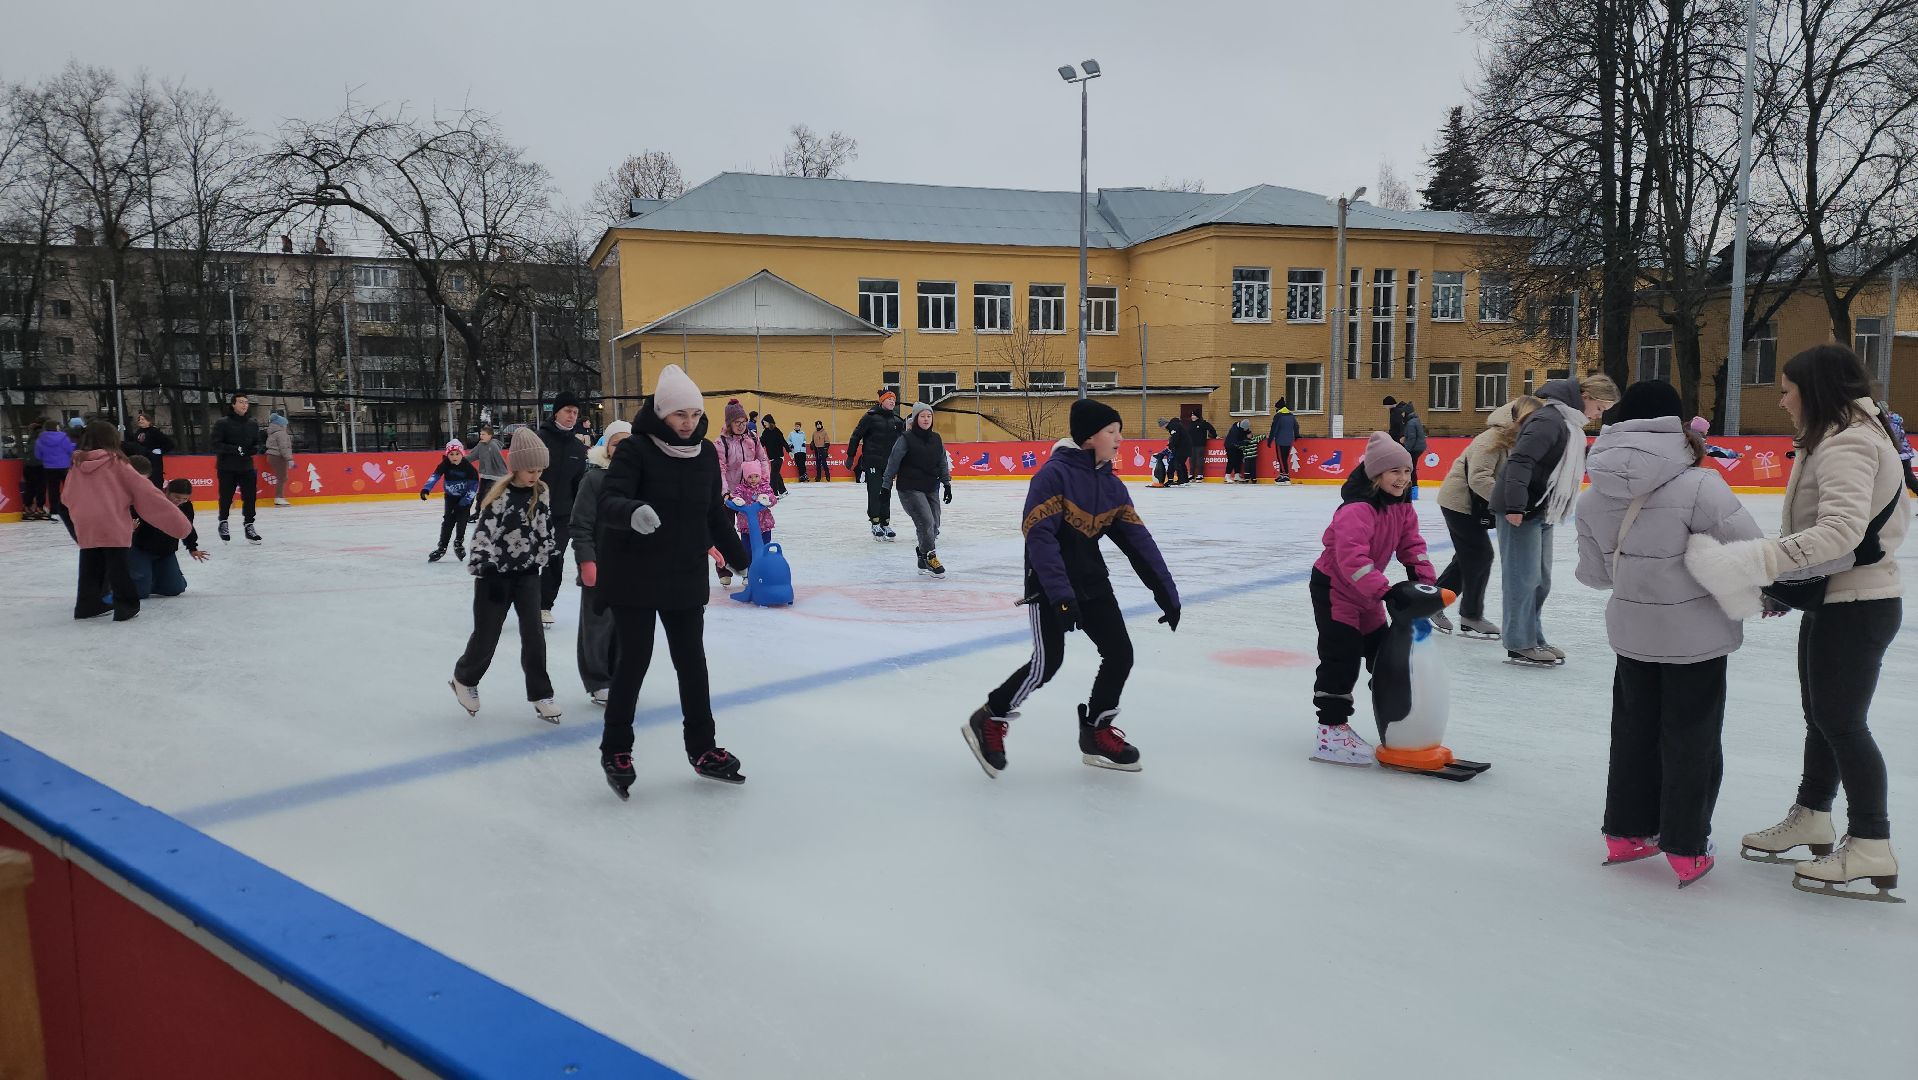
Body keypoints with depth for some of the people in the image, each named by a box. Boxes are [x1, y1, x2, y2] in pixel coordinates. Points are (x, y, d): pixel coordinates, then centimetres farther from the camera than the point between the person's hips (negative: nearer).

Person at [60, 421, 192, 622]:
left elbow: (67, 498, 16)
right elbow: (145, 492, -1)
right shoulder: (116, 463, -1)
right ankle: (126, 606, 3)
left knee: (90, 567, 15)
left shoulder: (77, 464, 11)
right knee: (118, 568, 2)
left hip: (85, 528, 4)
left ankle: (88, 604, 21)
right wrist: (177, 520, 0)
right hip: (113, 526, -4)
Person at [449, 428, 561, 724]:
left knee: (534, 633, -1)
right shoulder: (500, 495, -16)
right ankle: (464, 679, 33)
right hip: (496, 573, -4)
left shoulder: (542, 492, -1)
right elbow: (483, 533, -17)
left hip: (528, 572, 4)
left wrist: (551, 555, 10)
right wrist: (484, 568, -25)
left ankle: (540, 694, 8)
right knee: (486, 635, 7)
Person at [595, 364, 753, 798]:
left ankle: (702, 748, 25)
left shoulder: (706, 453, 3)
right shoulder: (635, 449, -13)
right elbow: (609, 501, -25)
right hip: (634, 575, -5)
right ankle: (615, 749, 21)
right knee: (635, 659, 2)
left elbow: (715, 513, 13)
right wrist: (632, 513, -46)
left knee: (692, 659, 11)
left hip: (686, 575, 5)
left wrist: (739, 555, 17)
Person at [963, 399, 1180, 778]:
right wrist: (1060, 595, -31)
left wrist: (1166, 591, 0)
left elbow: (1138, 540, 4)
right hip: (1048, 582, -7)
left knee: (1120, 654, 2)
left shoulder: (1112, 485, 4)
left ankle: (1096, 732, 19)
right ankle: (989, 721, 9)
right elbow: (1039, 536, -25)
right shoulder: (1054, 475, -18)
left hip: (1091, 582, 7)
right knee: (1047, 662, -12)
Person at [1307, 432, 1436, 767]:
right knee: (1342, 657, -12)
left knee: (1383, 651, 16)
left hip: (1367, 591, 9)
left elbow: (1412, 545, 3)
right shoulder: (1356, 510, -29)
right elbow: (1352, 558, -37)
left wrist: (1425, 580, -13)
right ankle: (1331, 729, -6)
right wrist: (1385, 592, -42)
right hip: (1333, 586, -9)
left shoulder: (1403, 508, 1)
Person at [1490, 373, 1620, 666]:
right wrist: (1515, 505, -30)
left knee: (1541, 580, 14)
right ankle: (1520, 645, 1)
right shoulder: (1549, 420, -16)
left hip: (1540, 512, 10)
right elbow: (1520, 460, -25)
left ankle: (1533, 638, 24)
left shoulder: (1570, 424, 16)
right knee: (1524, 577, -6)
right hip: (1521, 511, -10)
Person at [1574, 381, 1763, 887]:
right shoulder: (1698, 486, -21)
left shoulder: (1593, 498, -5)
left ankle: (1626, 832, 28)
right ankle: (1687, 850, 20)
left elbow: (1594, 573, 2)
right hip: (1696, 634, -4)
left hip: (1632, 632, 4)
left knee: (1633, 729, 19)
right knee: (1690, 739, 9)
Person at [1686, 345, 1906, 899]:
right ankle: (1811, 817, 32)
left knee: (1842, 722, -1)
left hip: (1857, 606, -10)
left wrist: (1754, 562, -41)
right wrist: (1781, 580, 9)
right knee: (1822, 714, 18)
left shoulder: (1849, 443, -20)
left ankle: (1871, 846, 11)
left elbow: (1842, 529, -34)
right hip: (1834, 598, 10)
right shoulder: (1841, 436, 12)